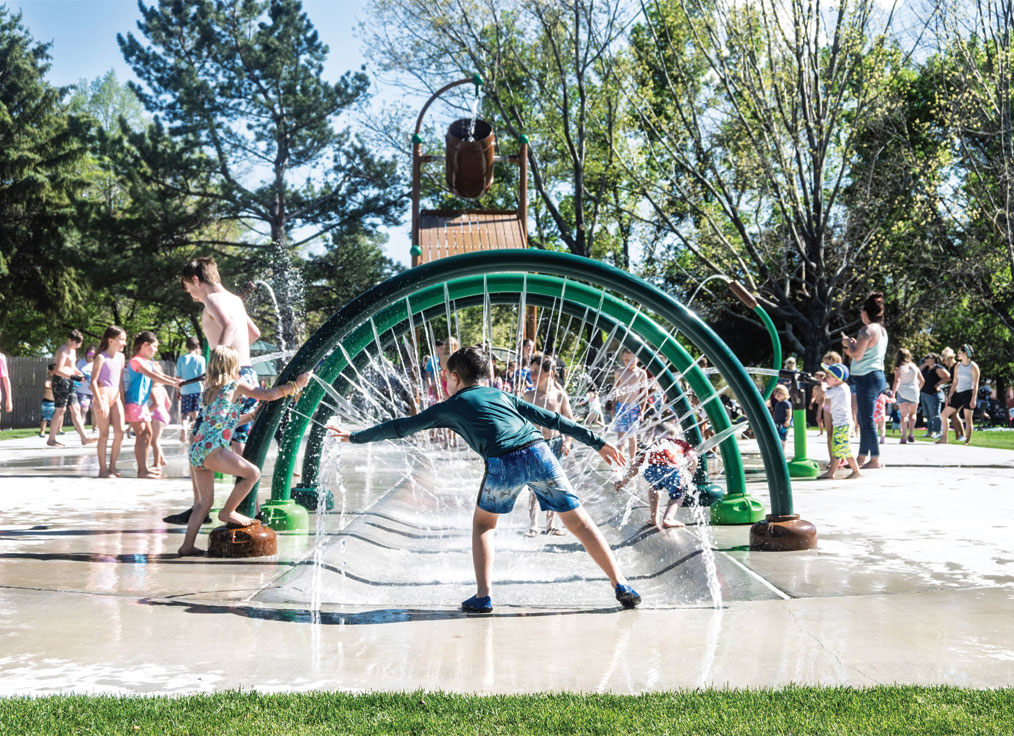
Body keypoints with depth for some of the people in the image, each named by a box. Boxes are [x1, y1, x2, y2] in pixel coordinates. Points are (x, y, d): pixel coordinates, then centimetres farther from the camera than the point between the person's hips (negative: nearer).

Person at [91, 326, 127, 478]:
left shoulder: (120, 356, 13)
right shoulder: (101, 357, -7)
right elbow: (93, 381, -11)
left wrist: (123, 400, 15)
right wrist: (98, 401, -17)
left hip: (116, 396, 6)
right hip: (103, 395, -6)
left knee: (120, 431, -1)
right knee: (104, 434, -3)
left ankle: (112, 466, 9)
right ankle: (102, 469, 3)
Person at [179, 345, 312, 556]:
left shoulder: (210, 389, 22)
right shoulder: (236, 384, 0)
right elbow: (268, 395, -3)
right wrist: (296, 384, 5)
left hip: (196, 450, 9)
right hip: (212, 448, -9)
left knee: (205, 501, 14)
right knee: (252, 473, 1)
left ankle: (187, 545, 12)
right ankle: (227, 512, 8)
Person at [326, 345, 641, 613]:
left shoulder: (450, 407, 24)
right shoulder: (502, 395, 32)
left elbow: (402, 427, 31)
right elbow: (553, 419, 27)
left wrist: (355, 437, 43)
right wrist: (598, 442, 30)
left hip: (502, 464, -3)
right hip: (539, 453, 3)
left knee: (483, 523, 22)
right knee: (578, 521, 11)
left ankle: (483, 596, 13)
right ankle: (621, 587, 7)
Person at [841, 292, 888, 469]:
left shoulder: (867, 330, -14)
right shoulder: (882, 331, 15)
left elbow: (857, 355, -17)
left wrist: (848, 343, -1)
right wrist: (853, 345, 18)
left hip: (867, 377, -10)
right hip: (877, 375, 10)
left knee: (866, 420, -6)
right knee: (863, 419, 16)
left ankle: (875, 459, -5)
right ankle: (862, 456, 23)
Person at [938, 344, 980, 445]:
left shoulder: (973, 367, -7)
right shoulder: (957, 366, 12)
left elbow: (976, 384, -10)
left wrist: (973, 399, -17)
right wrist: (949, 395, 9)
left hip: (968, 393, -7)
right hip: (958, 394, 7)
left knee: (967, 419, -5)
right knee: (944, 415, 2)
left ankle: (967, 442, 0)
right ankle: (944, 438, 9)